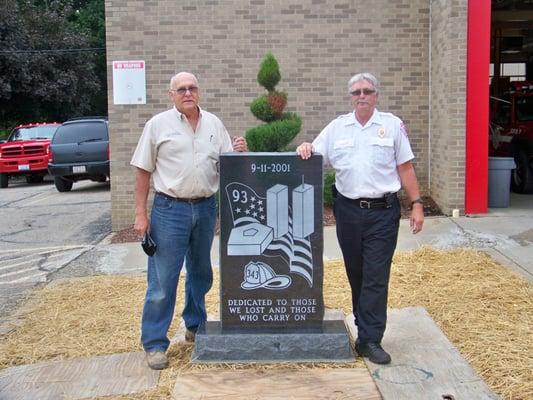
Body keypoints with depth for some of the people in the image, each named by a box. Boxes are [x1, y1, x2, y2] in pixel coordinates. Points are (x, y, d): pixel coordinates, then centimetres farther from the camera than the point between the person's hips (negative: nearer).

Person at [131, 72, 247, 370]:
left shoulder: (214, 123, 8)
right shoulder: (159, 124, -3)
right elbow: (144, 171, -1)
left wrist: (238, 152, -10)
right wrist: (141, 213, -5)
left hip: (206, 208, 4)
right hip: (170, 209, -4)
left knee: (201, 273, 16)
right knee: (162, 279, -3)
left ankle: (195, 327, 34)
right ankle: (154, 343, 8)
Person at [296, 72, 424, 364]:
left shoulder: (392, 125, 4)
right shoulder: (337, 127, 9)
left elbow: (405, 168, 4)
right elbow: (313, 158, 8)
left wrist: (416, 204, -1)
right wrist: (305, 149, -15)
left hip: (383, 212, -3)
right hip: (348, 210, 3)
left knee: (376, 277, -4)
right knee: (356, 274, 11)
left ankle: (369, 340, 1)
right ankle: (368, 327, 26)